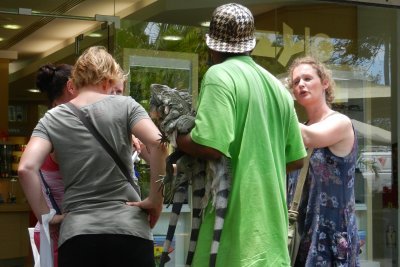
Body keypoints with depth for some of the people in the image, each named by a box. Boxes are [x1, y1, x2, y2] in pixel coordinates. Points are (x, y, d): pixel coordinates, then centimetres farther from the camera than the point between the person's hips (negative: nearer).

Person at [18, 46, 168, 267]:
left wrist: (45, 216, 4)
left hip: (78, 232, 1)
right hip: (128, 228, -1)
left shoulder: (52, 119, 9)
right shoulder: (125, 106, 4)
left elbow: (26, 168, -5)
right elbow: (157, 143, -12)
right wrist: (156, 200, -3)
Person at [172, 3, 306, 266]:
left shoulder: (220, 75, -9)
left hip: (237, 226, -7)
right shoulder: (277, 86, 12)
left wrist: (176, 138, -2)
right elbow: (296, 159, 17)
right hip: (271, 230, 7)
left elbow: (210, 147, -20)